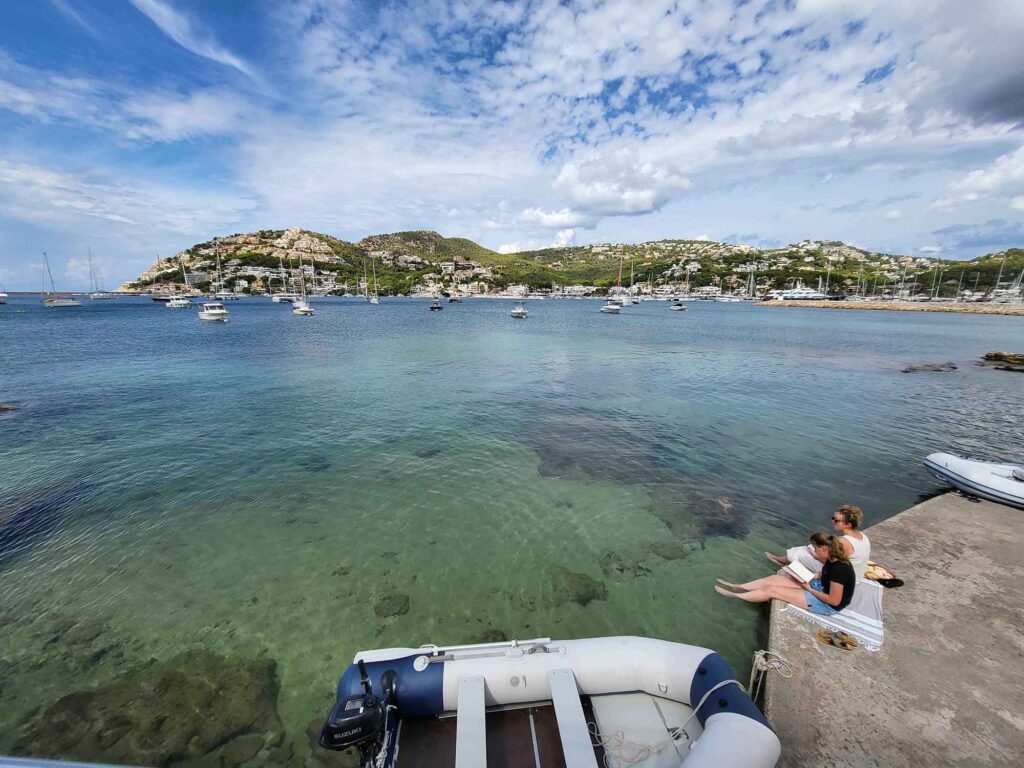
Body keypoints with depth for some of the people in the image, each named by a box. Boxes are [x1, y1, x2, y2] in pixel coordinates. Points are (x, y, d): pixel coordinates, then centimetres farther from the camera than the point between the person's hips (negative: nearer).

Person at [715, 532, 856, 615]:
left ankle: (734, 595, 6)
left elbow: (834, 601, -29)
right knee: (773, 579, 4)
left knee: (772, 590, -9)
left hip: (827, 604, -9)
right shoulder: (834, 558, -7)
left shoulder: (838, 568, -34)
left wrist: (810, 589, -17)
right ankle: (736, 587, 15)